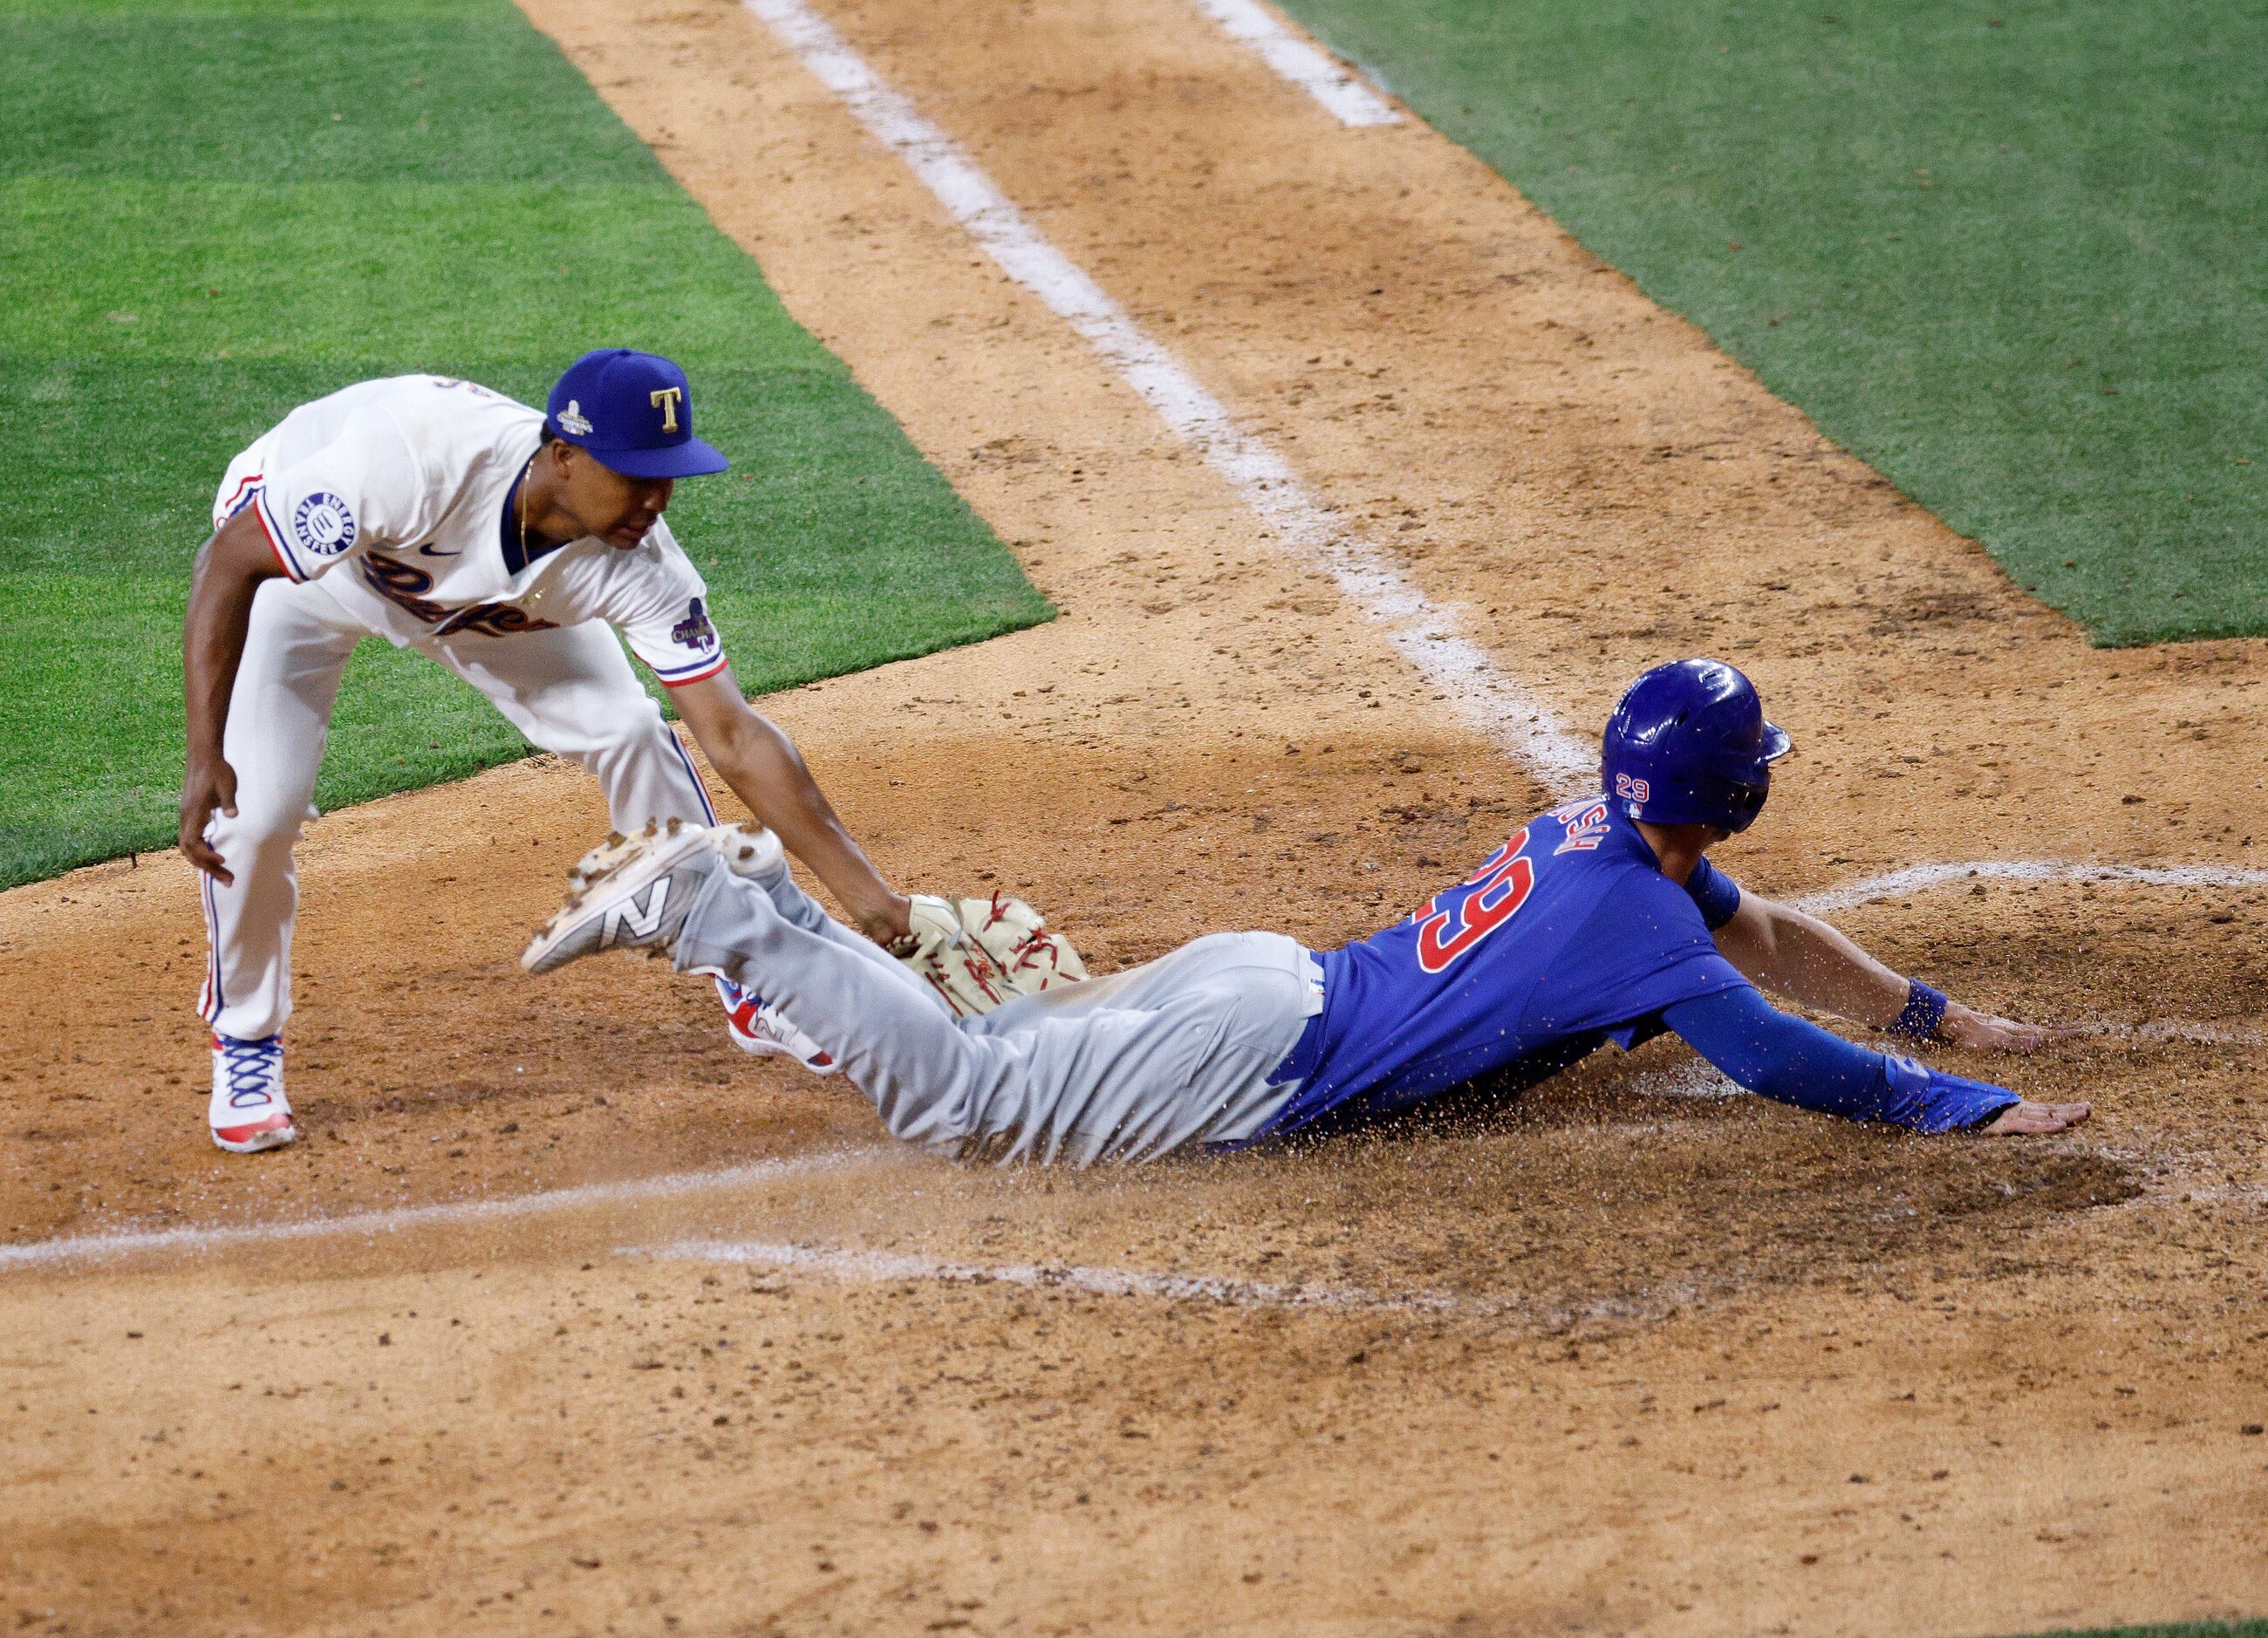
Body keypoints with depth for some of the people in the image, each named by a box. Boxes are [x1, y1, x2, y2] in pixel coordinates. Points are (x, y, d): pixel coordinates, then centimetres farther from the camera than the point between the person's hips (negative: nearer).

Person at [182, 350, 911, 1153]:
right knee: (253, 810, -18)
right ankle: (245, 1042, 11)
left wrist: (861, 887, -31)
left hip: (486, 592, 4)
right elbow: (229, 564, -35)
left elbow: (734, 737, -25)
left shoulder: (637, 564, -31)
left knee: (630, 731, -7)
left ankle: (750, 991, 12)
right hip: (291, 555, -3)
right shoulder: (416, 462, -45)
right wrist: (204, 756, -41)